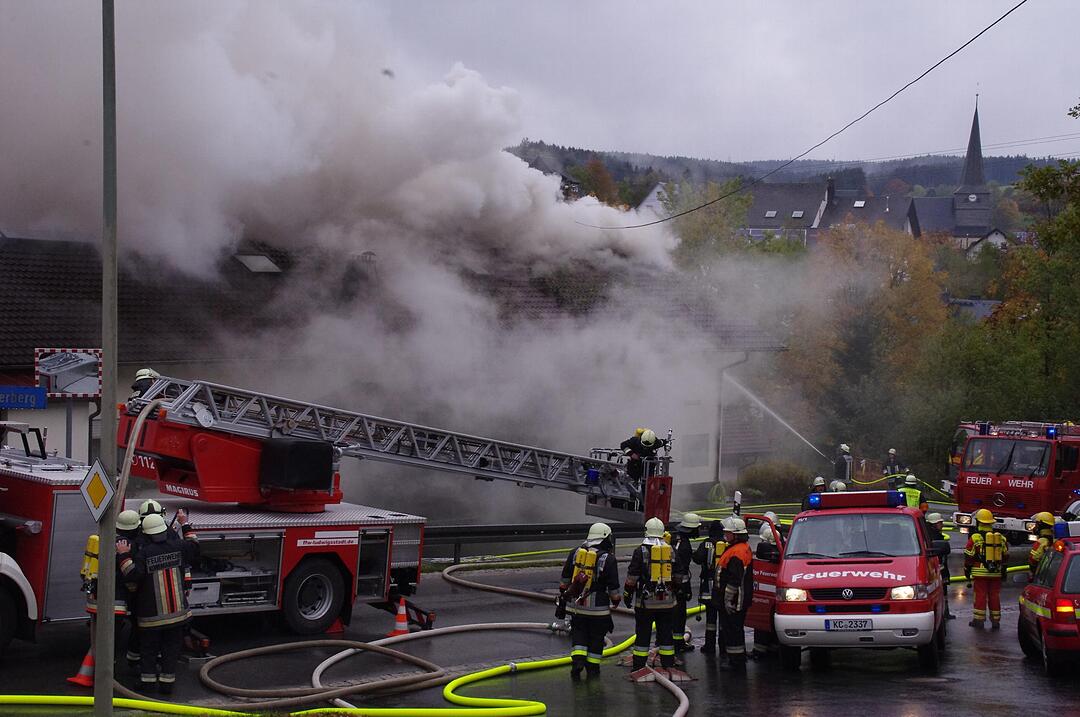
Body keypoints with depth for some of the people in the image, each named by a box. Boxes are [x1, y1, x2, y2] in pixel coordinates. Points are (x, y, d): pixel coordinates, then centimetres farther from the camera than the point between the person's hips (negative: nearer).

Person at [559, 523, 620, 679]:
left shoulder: (575, 553, 3)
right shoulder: (608, 559, -10)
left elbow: (564, 580, 10)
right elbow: (613, 586, -5)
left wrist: (562, 597, 20)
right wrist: (616, 601, 11)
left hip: (576, 604, 3)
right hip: (598, 607, -3)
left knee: (578, 633, 15)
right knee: (596, 637, 10)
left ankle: (577, 660, -4)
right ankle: (592, 668, 16)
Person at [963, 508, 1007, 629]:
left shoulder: (975, 538, -7)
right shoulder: (1000, 538, 8)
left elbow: (969, 556, -4)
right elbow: (1005, 555, 15)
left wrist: (967, 569, 9)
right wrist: (1003, 571, 25)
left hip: (980, 573, -4)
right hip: (996, 573, 4)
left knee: (980, 595, 2)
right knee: (994, 596, 9)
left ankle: (979, 619, 3)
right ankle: (995, 620, 11)